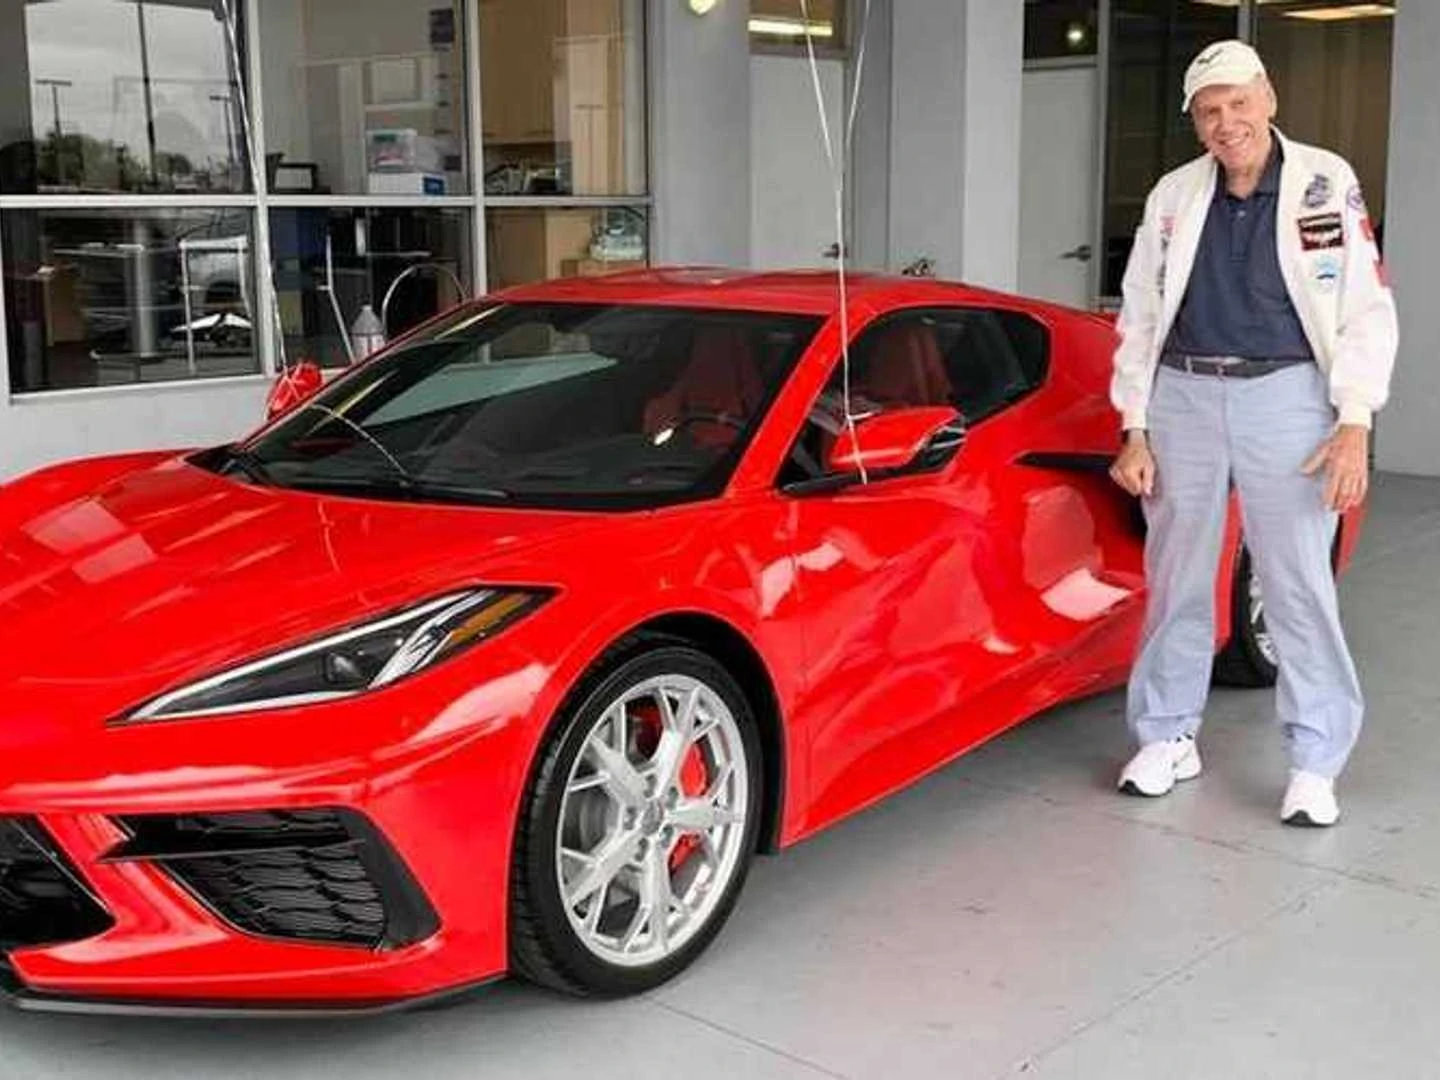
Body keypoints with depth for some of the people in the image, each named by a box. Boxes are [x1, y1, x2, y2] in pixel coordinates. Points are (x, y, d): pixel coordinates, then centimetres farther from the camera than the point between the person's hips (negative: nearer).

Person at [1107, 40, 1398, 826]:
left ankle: (1315, 764, 10)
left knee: (1299, 585, 0)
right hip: (1184, 399, 3)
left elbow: (1366, 309, -3)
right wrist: (1135, 430, 4)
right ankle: (1167, 737, 24)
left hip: (1285, 398, -3)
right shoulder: (1172, 197, 6)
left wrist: (1354, 423, -11)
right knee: (1176, 580, 10)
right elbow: (1139, 318, 9)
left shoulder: (1327, 183, -2)